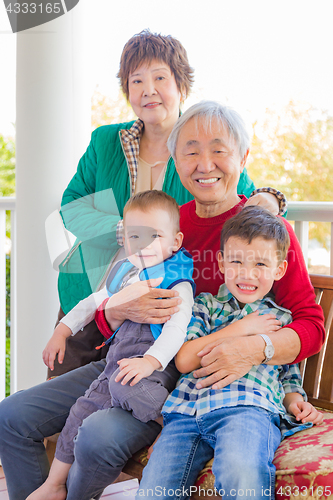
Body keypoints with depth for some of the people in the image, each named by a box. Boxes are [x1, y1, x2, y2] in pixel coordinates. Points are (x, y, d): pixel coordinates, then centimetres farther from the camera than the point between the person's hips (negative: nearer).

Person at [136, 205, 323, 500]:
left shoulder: (282, 319, 24)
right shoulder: (206, 305, 22)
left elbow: (289, 377, 28)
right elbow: (184, 361, 6)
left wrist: (296, 402, 4)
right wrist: (241, 328, 4)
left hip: (248, 408, -1)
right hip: (188, 409, 2)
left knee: (243, 472, -37)